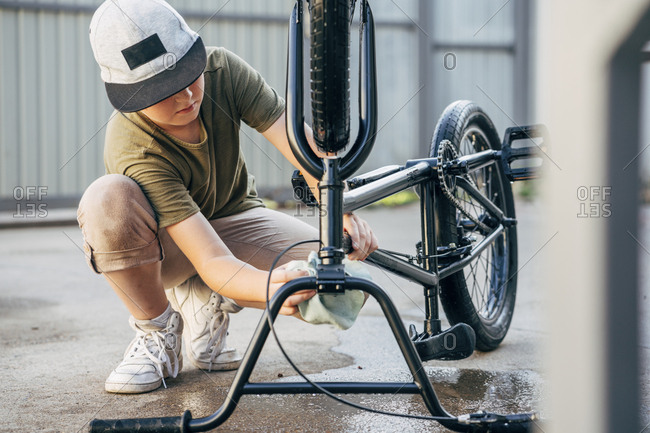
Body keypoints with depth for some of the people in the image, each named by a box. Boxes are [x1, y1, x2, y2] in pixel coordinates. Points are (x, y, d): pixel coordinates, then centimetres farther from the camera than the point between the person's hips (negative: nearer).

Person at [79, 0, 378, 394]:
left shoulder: (222, 69, -24)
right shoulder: (136, 152, -35)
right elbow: (213, 263, -41)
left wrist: (344, 211, -44)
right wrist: (272, 287, -60)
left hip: (231, 219, 3)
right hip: (161, 249, -3)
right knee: (108, 199, -40)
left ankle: (205, 303, 2)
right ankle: (157, 332, -12)